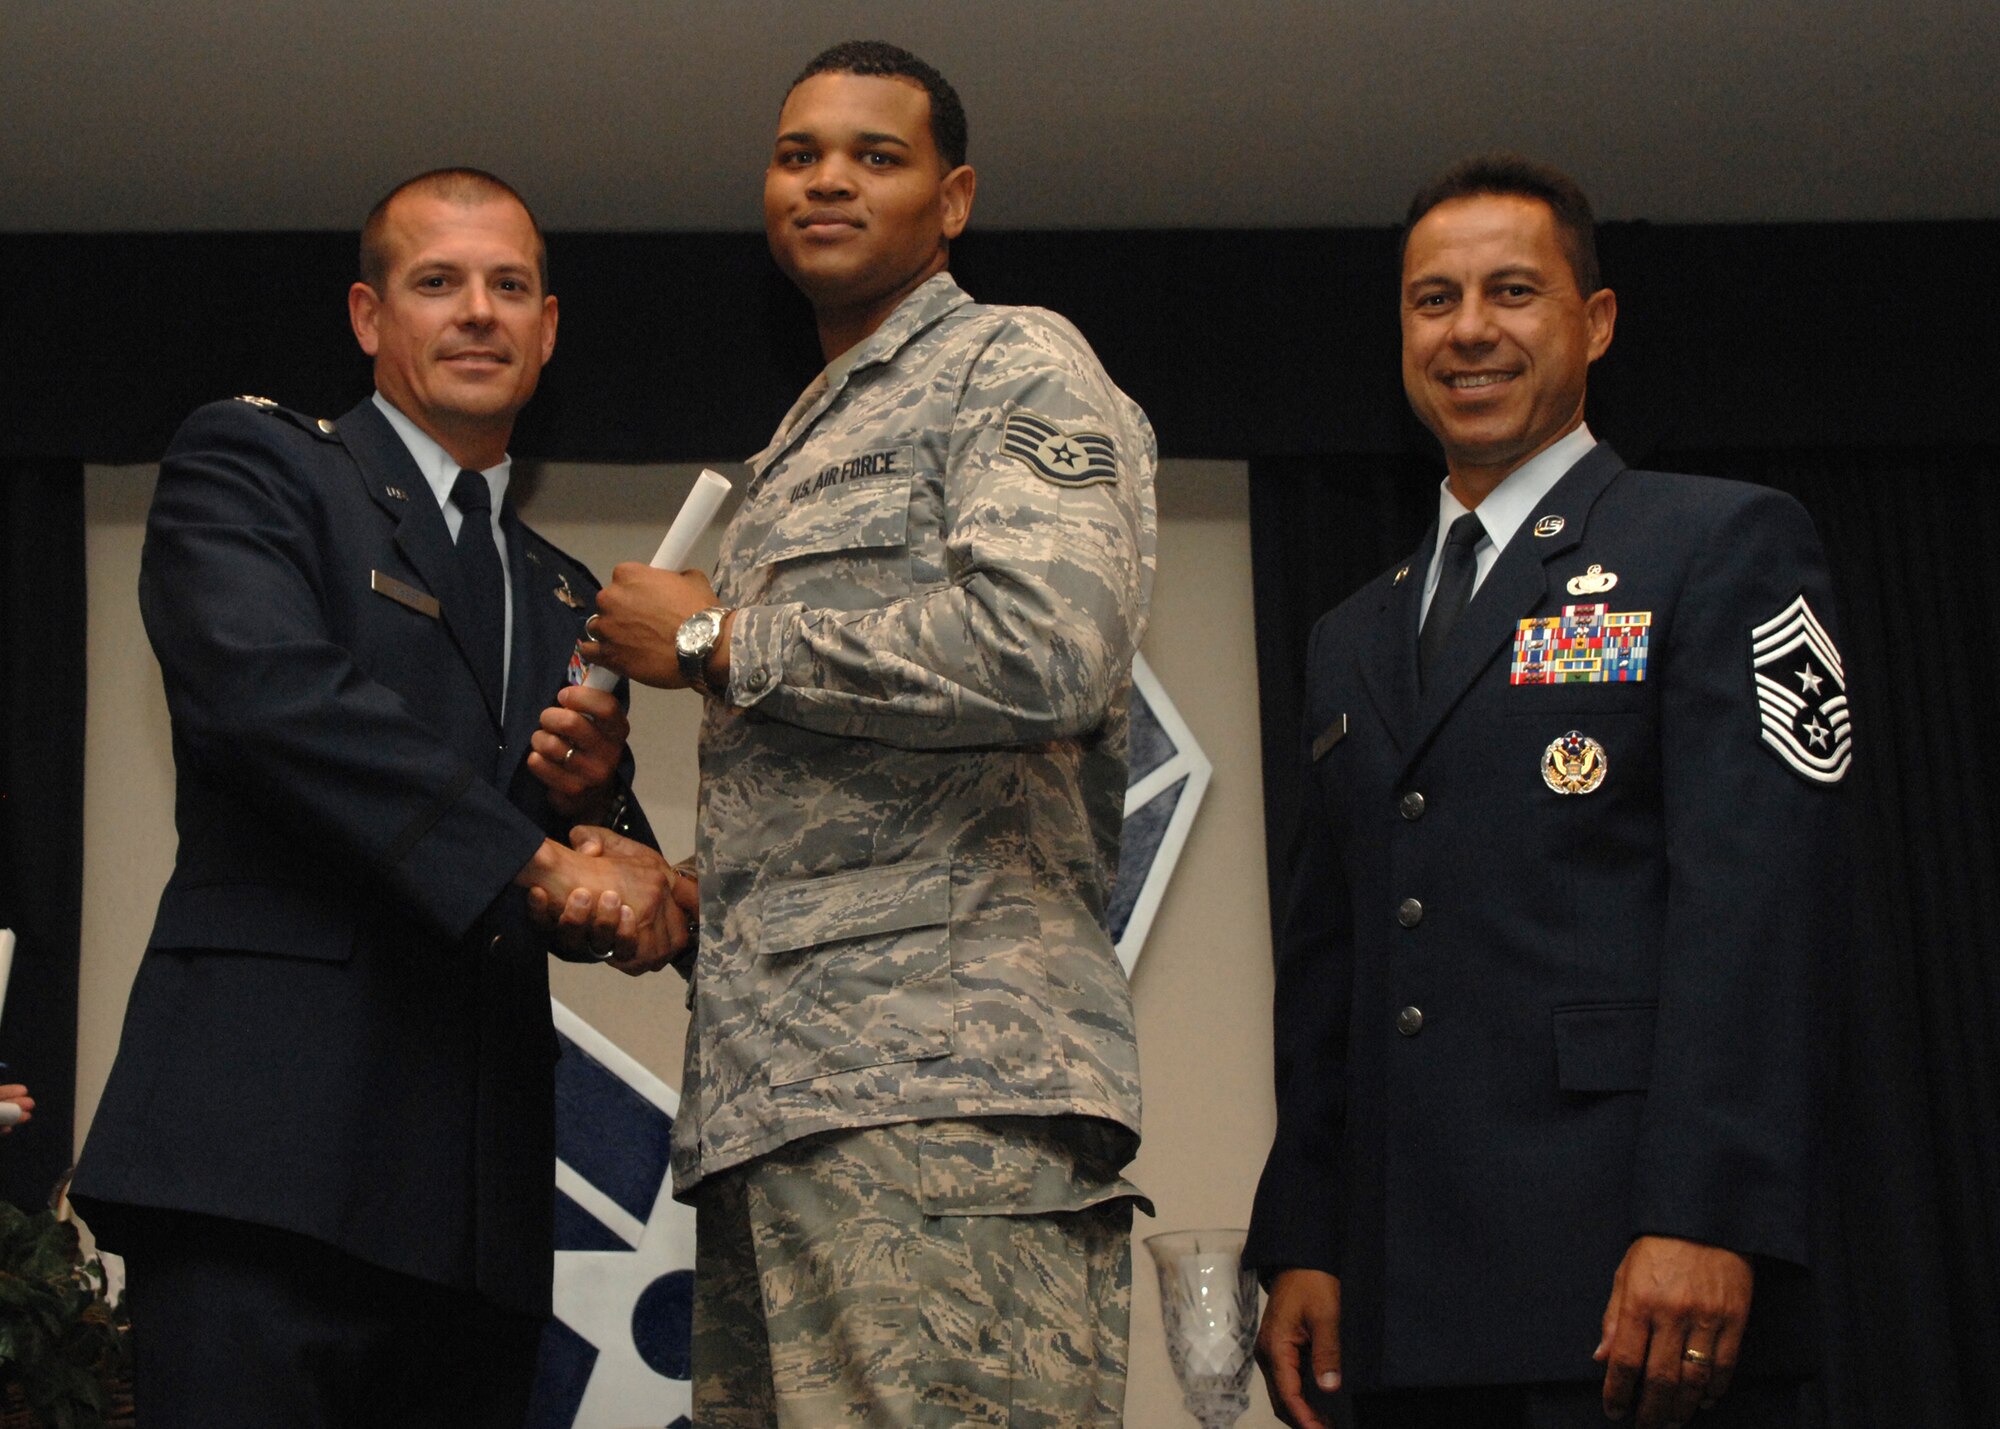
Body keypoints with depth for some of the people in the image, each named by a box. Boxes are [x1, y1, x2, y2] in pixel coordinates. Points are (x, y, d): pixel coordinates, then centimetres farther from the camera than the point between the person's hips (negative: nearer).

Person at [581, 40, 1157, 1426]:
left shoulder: (1017, 365, 3)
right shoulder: (797, 454, 29)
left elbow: (1040, 651, -17)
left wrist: (714, 639, -5)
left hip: (946, 1072, -9)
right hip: (772, 1083, 9)